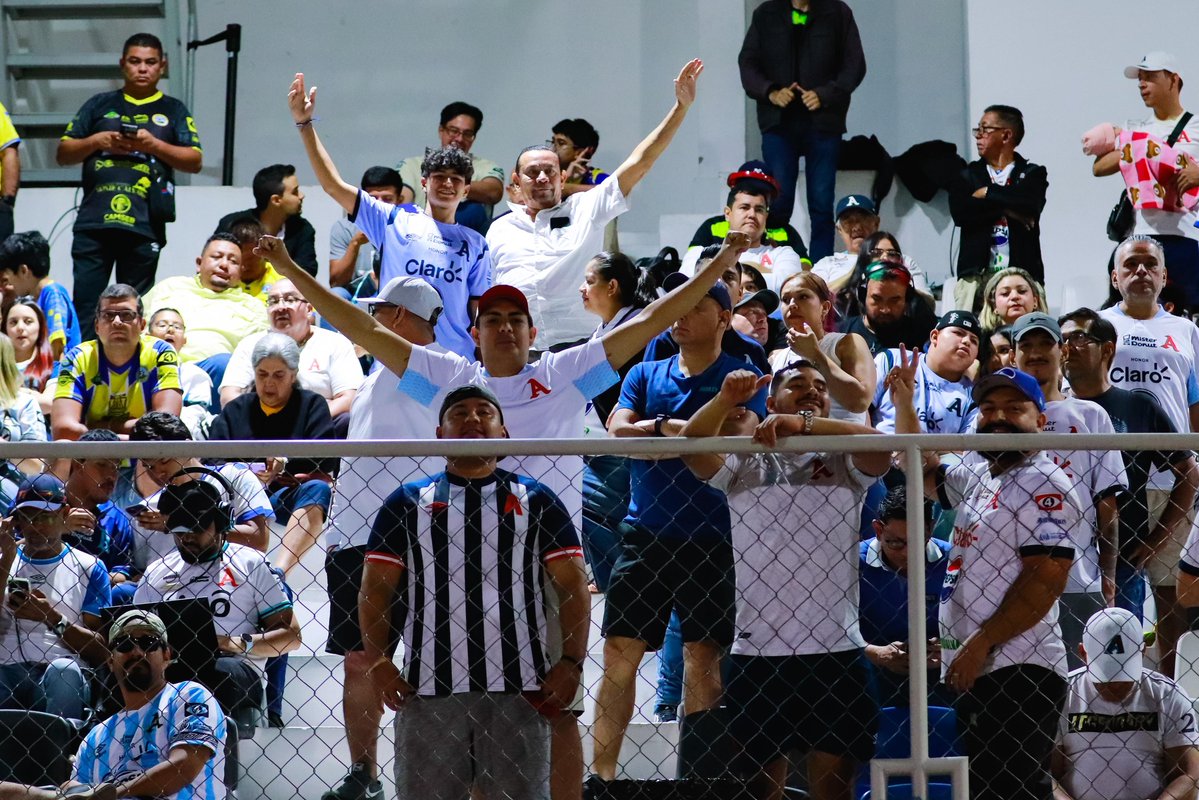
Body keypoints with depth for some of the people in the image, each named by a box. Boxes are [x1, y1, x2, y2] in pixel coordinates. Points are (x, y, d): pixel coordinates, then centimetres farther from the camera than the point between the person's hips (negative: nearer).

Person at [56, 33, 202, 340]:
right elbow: (63, 153, 15)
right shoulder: (100, 105, 17)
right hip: (94, 221, 1)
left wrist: (153, 145, -8)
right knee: (84, 309, -5)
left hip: (144, 226, -1)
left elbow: (195, 161, 5)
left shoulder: (173, 111, 14)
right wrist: (96, 142, -3)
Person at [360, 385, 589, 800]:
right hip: (428, 691, 0)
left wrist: (571, 663, -6)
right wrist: (378, 662, -6)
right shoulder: (407, 503, 13)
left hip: (520, 690, 0)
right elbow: (376, 588, 9)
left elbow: (573, 586, 8)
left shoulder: (536, 501, 12)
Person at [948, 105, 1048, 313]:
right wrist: (1007, 207, -5)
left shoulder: (1032, 174, 12)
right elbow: (959, 212, -1)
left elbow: (1030, 203, -10)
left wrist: (988, 193, 0)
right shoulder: (968, 175, 18)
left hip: (1022, 272, -1)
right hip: (976, 274, 1)